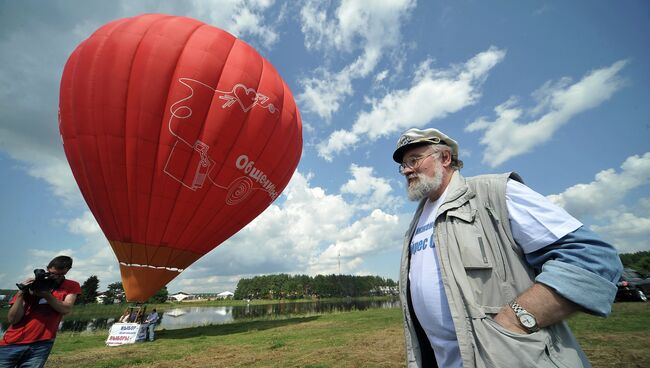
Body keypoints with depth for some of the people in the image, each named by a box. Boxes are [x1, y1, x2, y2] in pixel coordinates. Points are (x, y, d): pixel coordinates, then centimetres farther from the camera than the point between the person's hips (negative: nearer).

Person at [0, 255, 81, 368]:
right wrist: (21, 294, -15)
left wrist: (46, 294, -19)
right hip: (13, 343, 1)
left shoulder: (72, 287, 3)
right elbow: (13, 319, -2)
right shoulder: (31, 286, 3)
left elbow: (66, 309, -11)